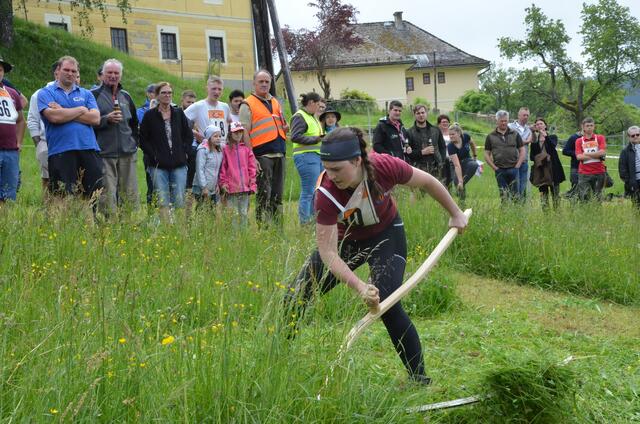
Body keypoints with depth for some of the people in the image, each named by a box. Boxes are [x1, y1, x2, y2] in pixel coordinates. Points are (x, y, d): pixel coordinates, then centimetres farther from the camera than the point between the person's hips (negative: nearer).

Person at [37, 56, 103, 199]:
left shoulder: (86, 94, 18)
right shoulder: (45, 93, 9)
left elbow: (95, 118, 1)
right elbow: (54, 117, -10)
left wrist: (64, 112, -3)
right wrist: (81, 110, 2)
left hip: (89, 149, 3)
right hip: (60, 152, -3)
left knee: (97, 196, 0)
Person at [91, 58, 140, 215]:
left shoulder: (126, 96, 18)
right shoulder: (94, 95, 2)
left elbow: (134, 122, 27)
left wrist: (134, 142, 16)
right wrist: (106, 119, -17)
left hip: (127, 153, 5)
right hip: (105, 153, -5)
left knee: (130, 193, 5)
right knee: (108, 193, -8)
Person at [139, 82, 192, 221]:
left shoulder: (179, 114, 10)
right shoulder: (150, 115, 2)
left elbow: (189, 135, 16)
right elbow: (143, 140, 3)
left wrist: (183, 152, 4)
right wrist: (153, 155, -6)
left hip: (179, 164, 2)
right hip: (158, 166, -2)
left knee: (179, 201, 0)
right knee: (163, 202, -5)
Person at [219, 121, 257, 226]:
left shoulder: (246, 149, 9)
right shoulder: (226, 149, 3)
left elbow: (252, 167, 9)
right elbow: (222, 168, 1)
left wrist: (252, 184, 4)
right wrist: (223, 184, -5)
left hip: (245, 187, 2)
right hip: (232, 188, -2)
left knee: (244, 213, 7)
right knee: (233, 214, -1)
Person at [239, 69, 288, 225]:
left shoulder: (275, 103, 20)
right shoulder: (248, 105, -1)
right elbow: (245, 133, -8)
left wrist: (286, 127, 3)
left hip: (279, 154, 6)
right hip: (262, 155, -6)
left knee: (277, 195, 10)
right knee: (264, 195, -6)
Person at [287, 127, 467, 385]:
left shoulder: (385, 168, -32)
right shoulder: (326, 193, -33)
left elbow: (427, 182, -12)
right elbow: (328, 252, -33)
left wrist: (456, 213, 1)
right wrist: (359, 286, -45)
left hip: (386, 236, -1)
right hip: (345, 239, 2)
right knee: (297, 296, -2)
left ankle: (418, 376, -4)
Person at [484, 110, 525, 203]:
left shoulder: (515, 134, 7)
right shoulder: (491, 137, 6)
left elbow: (522, 150, 7)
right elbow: (486, 154, 6)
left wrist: (517, 165, -3)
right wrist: (494, 167, -4)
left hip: (513, 169, 0)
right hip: (500, 171, 0)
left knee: (515, 194, 1)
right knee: (503, 195, 6)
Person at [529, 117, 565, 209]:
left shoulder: (552, 137, 7)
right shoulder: (534, 139, 12)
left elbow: (553, 146, -15)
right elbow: (532, 155, 11)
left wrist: (545, 136, -23)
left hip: (552, 168, -2)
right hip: (540, 168, 2)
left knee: (555, 191, -2)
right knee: (543, 192, 0)